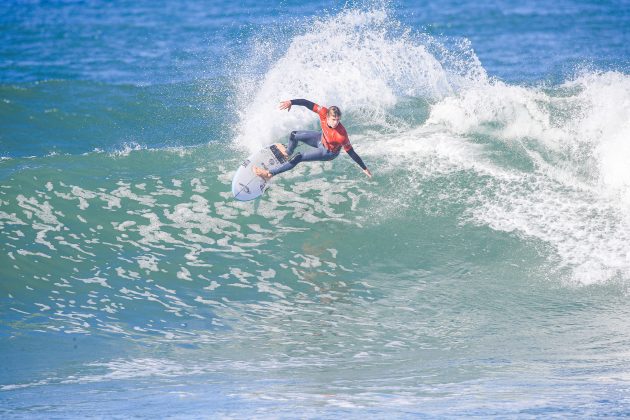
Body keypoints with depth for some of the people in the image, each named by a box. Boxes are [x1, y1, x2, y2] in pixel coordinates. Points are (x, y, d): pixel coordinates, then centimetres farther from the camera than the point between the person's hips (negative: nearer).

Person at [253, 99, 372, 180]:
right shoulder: (324, 113, -32)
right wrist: (291, 102, -38)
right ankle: (288, 152, 54)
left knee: (298, 158, -13)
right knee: (294, 135, 18)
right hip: (322, 138, 6)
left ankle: (270, 174, -3)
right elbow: (308, 104, -27)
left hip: (328, 153, -6)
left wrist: (364, 168, -26)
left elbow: (351, 152, -31)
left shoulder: (341, 135, -42)